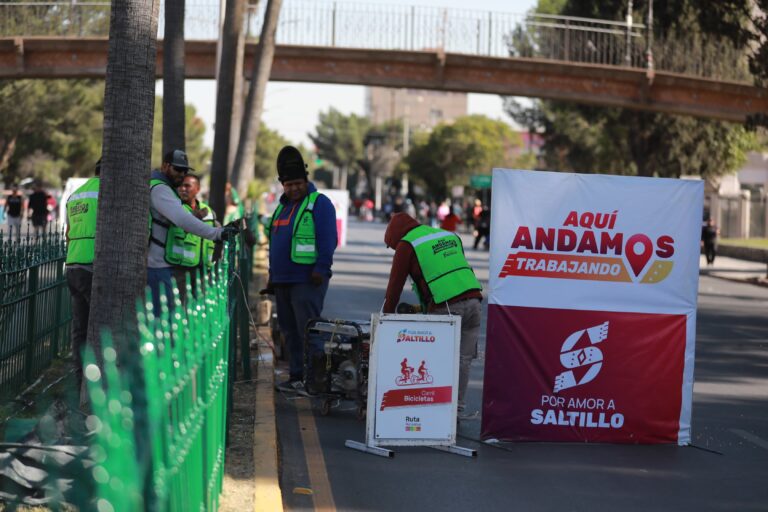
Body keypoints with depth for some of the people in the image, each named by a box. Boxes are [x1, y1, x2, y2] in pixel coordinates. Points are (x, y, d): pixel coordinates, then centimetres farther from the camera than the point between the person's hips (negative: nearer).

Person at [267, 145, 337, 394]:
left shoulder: (319, 203, -6)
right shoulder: (283, 206, 20)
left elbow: (328, 240, -14)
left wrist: (320, 269, -21)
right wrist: (272, 276, 24)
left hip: (307, 280, -9)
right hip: (283, 280, 9)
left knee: (308, 329, -11)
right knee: (290, 330, 11)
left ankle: (314, 379, -11)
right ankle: (296, 377, 17)